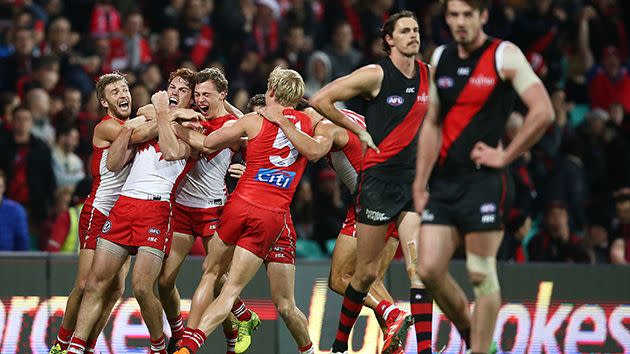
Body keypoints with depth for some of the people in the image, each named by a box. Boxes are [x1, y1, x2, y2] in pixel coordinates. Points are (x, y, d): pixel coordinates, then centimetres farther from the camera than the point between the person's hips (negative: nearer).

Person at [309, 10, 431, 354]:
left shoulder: (429, 75, 7)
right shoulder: (375, 75, -8)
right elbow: (320, 99, -7)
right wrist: (360, 131, -5)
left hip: (414, 177, 4)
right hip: (378, 177, -4)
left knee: (419, 267, -9)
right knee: (367, 272, 3)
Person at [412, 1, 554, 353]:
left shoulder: (505, 56, -5)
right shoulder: (441, 59, 12)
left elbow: (543, 112, -12)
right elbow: (432, 126, 14)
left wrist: (505, 155, -9)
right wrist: (420, 185, 8)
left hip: (484, 179, -5)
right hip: (445, 179, 5)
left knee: (482, 274, -5)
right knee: (429, 269, -1)